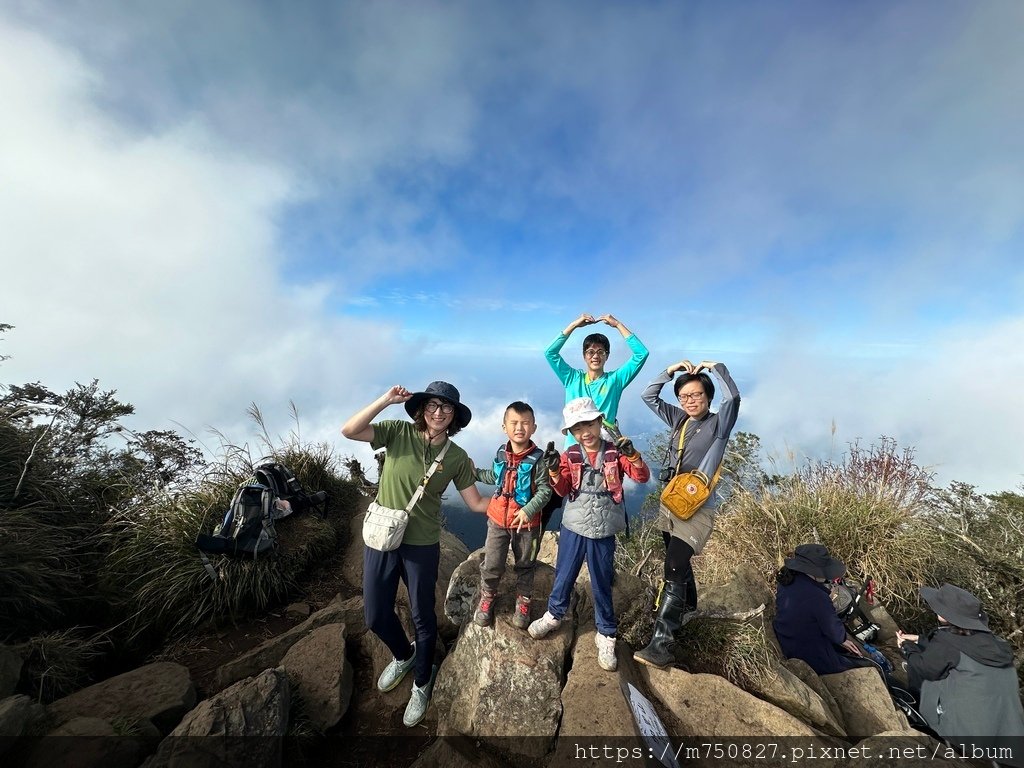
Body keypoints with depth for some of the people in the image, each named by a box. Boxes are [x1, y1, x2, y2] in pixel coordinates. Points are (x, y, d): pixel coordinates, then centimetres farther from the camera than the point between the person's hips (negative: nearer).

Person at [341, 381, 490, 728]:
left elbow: (476, 503, -3)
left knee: (423, 617, 15)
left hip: (421, 545, -1)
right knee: (375, 615, 16)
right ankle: (404, 655, 51)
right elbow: (348, 431, -21)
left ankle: (422, 682, 46)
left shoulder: (457, 458, -9)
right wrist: (386, 399, -26)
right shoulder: (398, 432, -10)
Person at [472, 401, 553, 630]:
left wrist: (528, 510, -27)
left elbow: (545, 490, -18)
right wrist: (474, 472, 16)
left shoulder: (537, 458, -18)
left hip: (526, 523, -3)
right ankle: (487, 597, 39)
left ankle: (523, 602, 42)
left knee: (525, 565, 19)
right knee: (491, 564, 11)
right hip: (498, 519, 3)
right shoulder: (501, 453, -4)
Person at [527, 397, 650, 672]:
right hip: (573, 528, 1)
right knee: (564, 576, 17)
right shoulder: (570, 456, -4)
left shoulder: (615, 453, -7)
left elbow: (642, 477, -15)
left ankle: (606, 634, 36)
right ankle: (554, 613, 45)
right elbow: (562, 491, -5)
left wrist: (632, 454, -32)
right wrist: (554, 469, -23)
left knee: (601, 585, 14)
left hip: (603, 532, -1)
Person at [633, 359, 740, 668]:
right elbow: (649, 396, 7)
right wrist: (671, 370, -1)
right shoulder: (679, 420, 6)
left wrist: (716, 367, -18)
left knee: (673, 571, -12)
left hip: (698, 509, -6)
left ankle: (661, 644, -5)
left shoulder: (718, 423, -8)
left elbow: (733, 397, -27)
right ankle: (689, 608, 48)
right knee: (678, 562, 23)